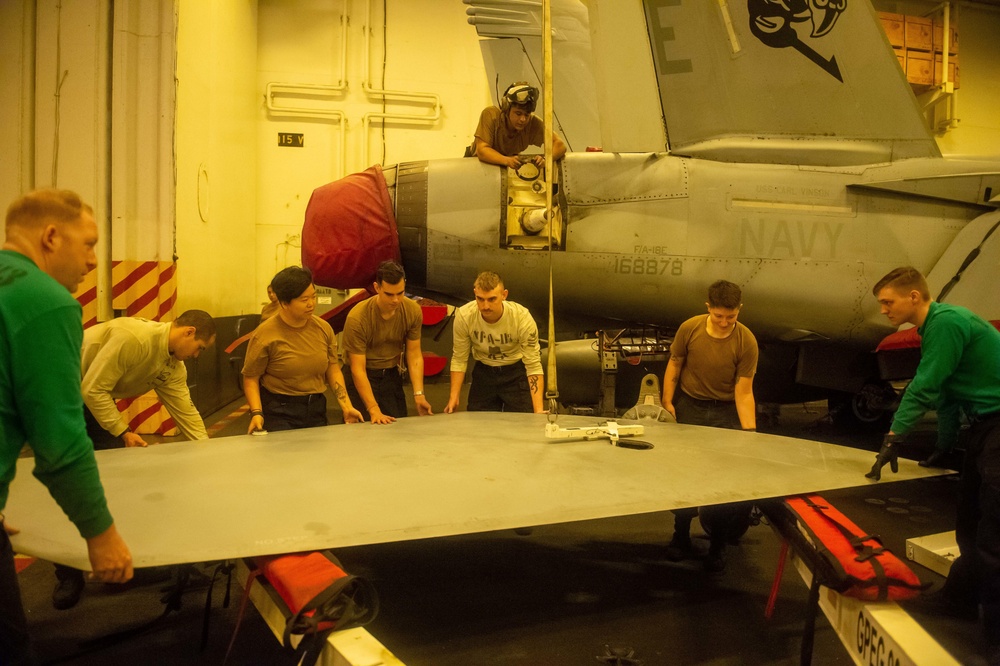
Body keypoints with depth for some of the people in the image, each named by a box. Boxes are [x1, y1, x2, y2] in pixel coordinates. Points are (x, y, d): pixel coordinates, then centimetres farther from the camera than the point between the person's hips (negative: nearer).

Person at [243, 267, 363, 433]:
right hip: (279, 413, -4)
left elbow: (333, 370, 6)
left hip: (316, 410, 4)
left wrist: (346, 407, -3)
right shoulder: (265, 335, -12)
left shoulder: (323, 329, 1)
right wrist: (257, 413, -21)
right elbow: (251, 379, -7)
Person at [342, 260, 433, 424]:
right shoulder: (357, 317, -24)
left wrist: (419, 395, -19)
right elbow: (358, 369, -22)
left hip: (392, 376, 3)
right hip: (362, 379, -3)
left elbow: (414, 355, -7)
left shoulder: (413, 311, -12)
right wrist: (374, 410, -28)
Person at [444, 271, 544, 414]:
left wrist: (538, 409, -30)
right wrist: (453, 397, -15)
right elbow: (459, 359, -9)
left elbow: (533, 365, -24)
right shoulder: (464, 316, -21)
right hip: (483, 372, 2)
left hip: (516, 371, -2)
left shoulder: (522, 317, -27)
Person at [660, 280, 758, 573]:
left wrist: (749, 431, -22)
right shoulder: (690, 328, -13)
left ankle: (718, 545, 21)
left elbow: (743, 391, -15)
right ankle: (681, 537, 27)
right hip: (689, 407, 1)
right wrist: (667, 402, -5)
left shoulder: (746, 341, -16)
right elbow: (674, 364, 1)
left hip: (726, 412, -1)